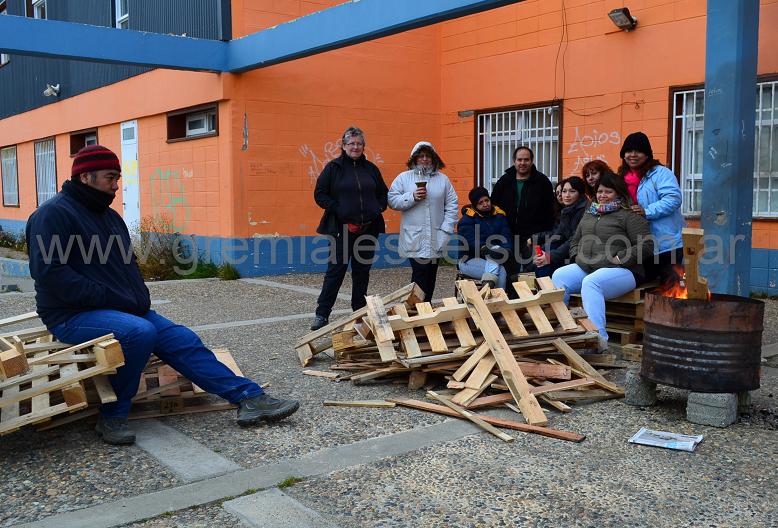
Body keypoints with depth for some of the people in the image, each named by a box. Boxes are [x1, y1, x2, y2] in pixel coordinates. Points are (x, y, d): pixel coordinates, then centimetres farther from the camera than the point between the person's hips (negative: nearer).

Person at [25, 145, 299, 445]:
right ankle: (112, 418, -17)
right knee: (139, 332, -34)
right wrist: (113, 299, -22)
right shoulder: (54, 214, -9)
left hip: (126, 310, 8)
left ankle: (249, 397, -9)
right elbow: (50, 273, -20)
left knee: (182, 340, -8)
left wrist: (140, 297, 7)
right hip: (73, 316, -8)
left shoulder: (109, 216, 18)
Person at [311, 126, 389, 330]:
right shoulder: (333, 167, 0)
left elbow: (383, 194, 19)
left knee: (362, 271, 11)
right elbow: (320, 194, -3)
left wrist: (378, 209, 0)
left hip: (368, 229, 4)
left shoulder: (371, 169, 11)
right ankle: (322, 314, 1)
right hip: (342, 229, -4)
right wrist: (339, 211, -13)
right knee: (335, 270, -4)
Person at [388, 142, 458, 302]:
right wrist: (412, 197, -15)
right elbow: (392, 200, -3)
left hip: (435, 239, 3)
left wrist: (446, 228, -2)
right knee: (420, 273, -11)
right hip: (414, 239, -3)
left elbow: (452, 205, 7)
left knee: (430, 276, 9)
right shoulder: (403, 178, 4)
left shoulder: (443, 179, 9)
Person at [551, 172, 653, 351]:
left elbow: (646, 245, -9)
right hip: (585, 268, 7)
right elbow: (575, 241, 31)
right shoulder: (589, 213, 23)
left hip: (620, 270, -7)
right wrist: (578, 256, 10)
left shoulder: (629, 215, 1)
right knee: (558, 276, -20)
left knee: (590, 283, -36)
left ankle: (599, 338, -41)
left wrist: (619, 259, -13)